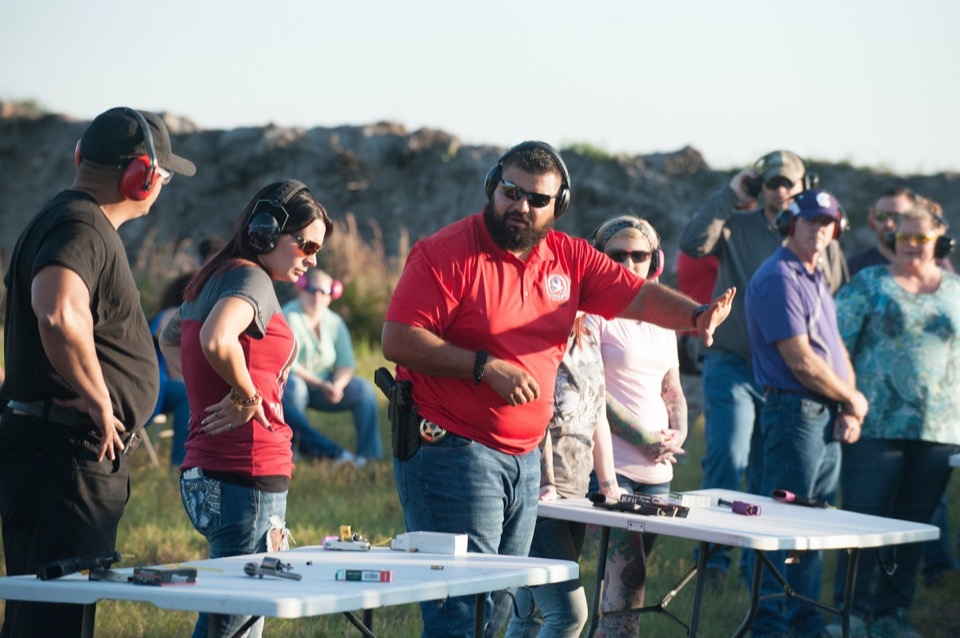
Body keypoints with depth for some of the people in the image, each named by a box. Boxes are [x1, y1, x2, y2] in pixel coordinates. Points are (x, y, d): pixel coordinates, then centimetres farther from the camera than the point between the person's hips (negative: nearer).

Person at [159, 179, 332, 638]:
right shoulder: (252, 278, -12)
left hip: (204, 474, 10)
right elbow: (216, 340, -32)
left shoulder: (212, 280, 16)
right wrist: (247, 395, -16)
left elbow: (168, 338, 35)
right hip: (248, 475, -10)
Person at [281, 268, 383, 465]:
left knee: (364, 389, -12)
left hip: (325, 387, 6)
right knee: (293, 386, -38)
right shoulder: (290, 317, -14)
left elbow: (346, 363, 0)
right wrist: (321, 385, -28)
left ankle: (369, 455, -14)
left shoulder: (334, 322, 4)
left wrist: (337, 385, -23)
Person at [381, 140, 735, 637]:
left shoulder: (568, 257, 8)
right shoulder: (446, 254, -10)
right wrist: (485, 366, -21)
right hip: (451, 451, -7)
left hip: (525, 460, 7)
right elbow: (397, 341, -15)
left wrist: (696, 316, -17)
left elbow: (639, 296, 3)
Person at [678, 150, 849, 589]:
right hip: (733, 365, -3)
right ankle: (714, 554, -12)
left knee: (768, 476, 10)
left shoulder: (820, 243, 7)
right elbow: (692, 243, -18)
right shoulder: (737, 227, 0)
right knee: (728, 458, -17)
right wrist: (730, 195, -13)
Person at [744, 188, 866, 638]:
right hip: (795, 411, -9)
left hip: (828, 419, 9)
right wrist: (853, 399, -5)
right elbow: (802, 362, -18)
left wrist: (848, 409, 0)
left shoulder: (816, 279, 17)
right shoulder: (778, 279, -13)